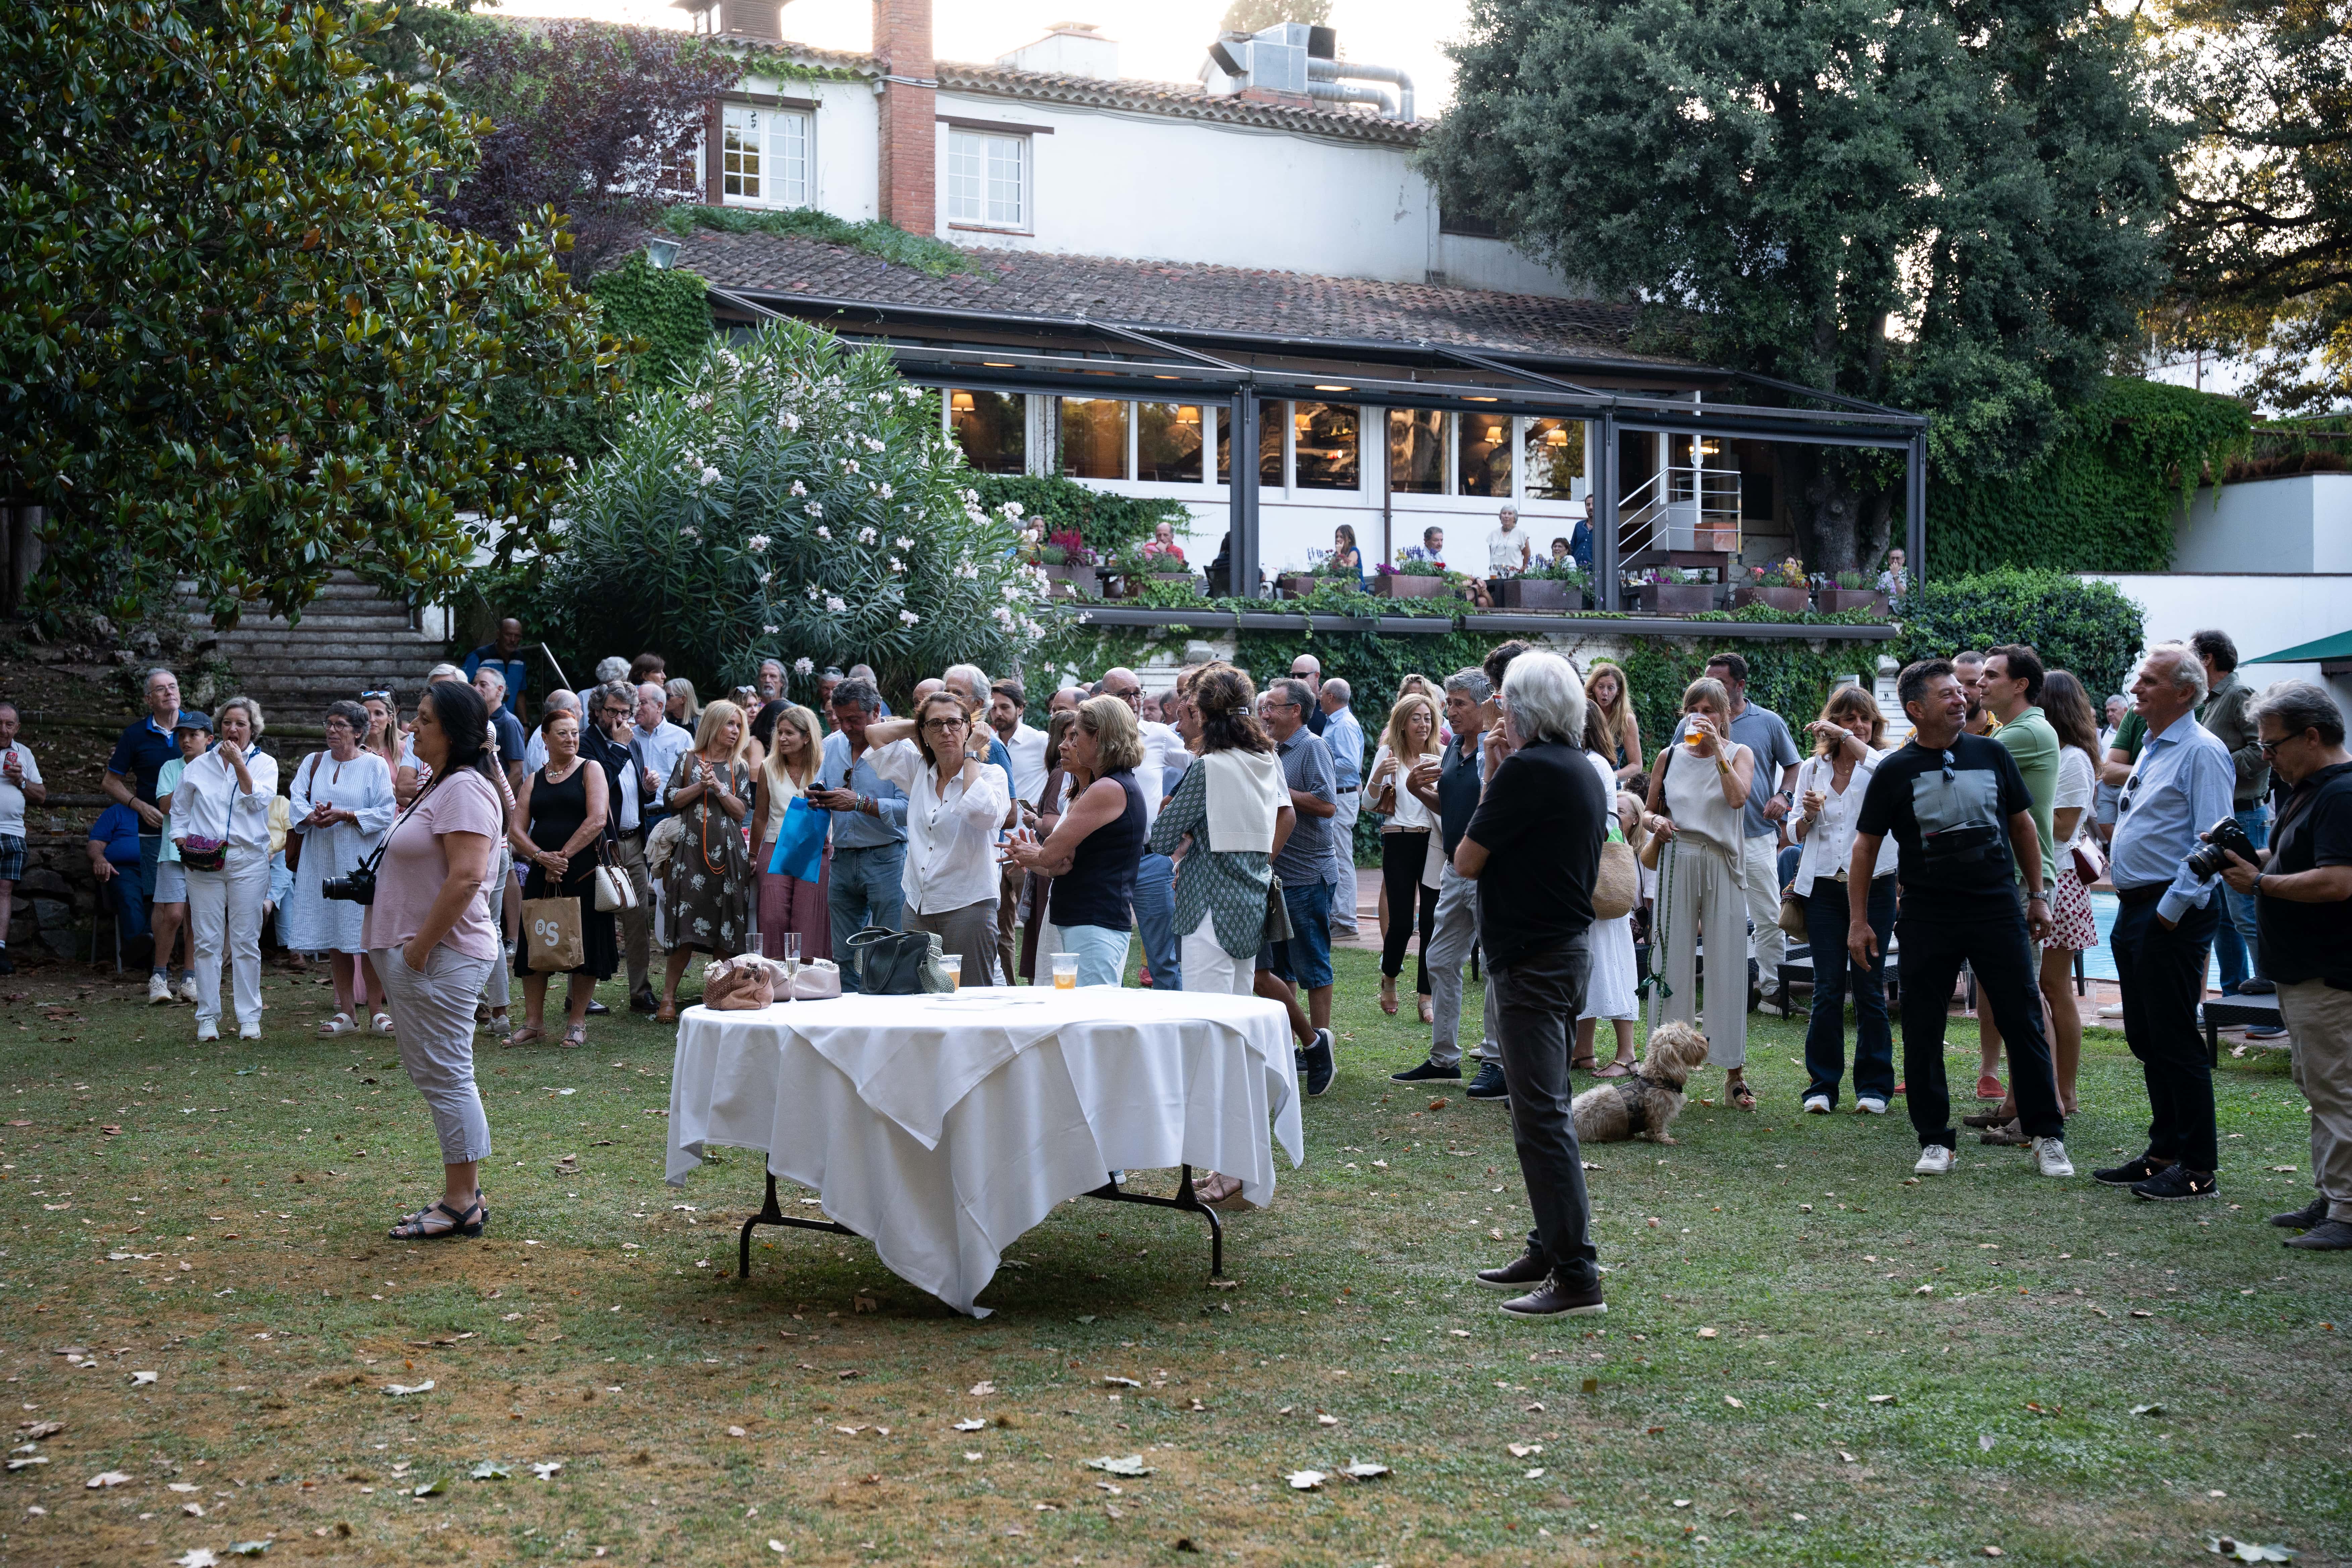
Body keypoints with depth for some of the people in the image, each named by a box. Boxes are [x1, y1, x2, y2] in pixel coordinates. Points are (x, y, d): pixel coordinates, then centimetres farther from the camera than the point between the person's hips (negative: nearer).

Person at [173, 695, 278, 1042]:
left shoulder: (264, 763, 8)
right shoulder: (199, 766, 13)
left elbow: (257, 801, -8)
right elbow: (179, 809, 19)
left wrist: (239, 763, -9)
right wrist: (184, 842, 5)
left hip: (248, 860, -1)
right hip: (204, 860, 1)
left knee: (246, 941, 0)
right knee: (207, 941, 0)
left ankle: (249, 1017, 6)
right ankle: (208, 1018, 5)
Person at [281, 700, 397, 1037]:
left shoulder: (375, 765, 1)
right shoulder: (313, 763, 13)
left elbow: (385, 813, -7)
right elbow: (296, 804, 3)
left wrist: (344, 815, -18)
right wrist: (314, 817, -19)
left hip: (362, 861, -4)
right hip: (321, 862, 4)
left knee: (366, 938, -6)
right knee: (334, 940, 5)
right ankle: (347, 1013, 11)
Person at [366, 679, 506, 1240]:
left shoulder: (464, 788, -15)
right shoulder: (442, 786, 19)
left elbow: (466, 877, -25)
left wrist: (421, 947, -21)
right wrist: (408, 948, 16)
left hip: (444, 957, -11)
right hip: (423, 955, 11)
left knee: (445, 1075, -6)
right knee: (437, 1074, 14)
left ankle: (461, 1204, 0)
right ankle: (465, 1195, 20)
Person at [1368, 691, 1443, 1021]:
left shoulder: (1441, 755, 7)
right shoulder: (1389, 753, 1)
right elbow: (1370, 803, -2)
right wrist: (1379, 775, -21)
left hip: (1433, 843, 2)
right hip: (1400, 842, -2)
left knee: (1431, 920, 0)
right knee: (1402, 922, -4)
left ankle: (1426, 997, 7)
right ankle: (1389, 978, 24)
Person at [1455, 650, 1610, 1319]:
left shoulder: (1528, 769, -17)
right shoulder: (1584, 771, 12)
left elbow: (1468, 861, -13)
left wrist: (1487, 788, 2)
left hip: (1533, 958, -10)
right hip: (1570, 945, 10)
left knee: (1542, 1118, -9)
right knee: (1543, 1111, 18)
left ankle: (1577, 1276, -10)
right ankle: (1548, 1251, 26)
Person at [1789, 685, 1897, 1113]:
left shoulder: (1883, 763, 3)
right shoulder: (1812, 769, 12)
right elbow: (1797, 834, 16)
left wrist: (1846, 738, -20)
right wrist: (1809, 813, -5)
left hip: (1874, 885, -2)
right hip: (1824, 886, 2)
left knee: (1869, 988, 1)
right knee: (1827, 989, 1)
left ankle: (1874, 1086, 10)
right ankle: (1822, 1085, 7)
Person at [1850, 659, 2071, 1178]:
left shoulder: (1992, 755, 5)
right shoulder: (1895, 771, -1)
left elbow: (2022, 824, 14)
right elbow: (1866, 846, 4)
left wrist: (2037, 896, 13)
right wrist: (1859, 920, 1)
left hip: (1997, 911, 1)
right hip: (1926, 917, -1)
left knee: (2024, 1022, 1)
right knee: (1922, 1032, 3)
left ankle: (2047, 1137, 11)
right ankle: (1935, 1140, 15)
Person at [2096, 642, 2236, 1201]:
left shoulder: (2202, 752, -12)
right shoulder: (2152, 750, 18)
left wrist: (2173, 909, -19)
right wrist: (2133, 907, 17)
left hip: (2171, 917, -10)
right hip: (2134, 912, 10)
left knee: (2176, 1041, -6)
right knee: (2146, 1040, 14)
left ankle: (2198, 1169, 0)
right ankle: (2164, 1152, 23)